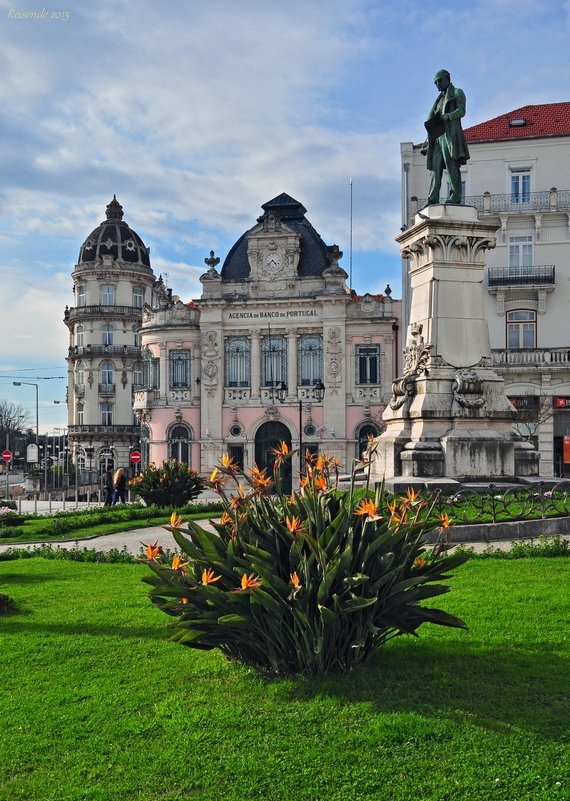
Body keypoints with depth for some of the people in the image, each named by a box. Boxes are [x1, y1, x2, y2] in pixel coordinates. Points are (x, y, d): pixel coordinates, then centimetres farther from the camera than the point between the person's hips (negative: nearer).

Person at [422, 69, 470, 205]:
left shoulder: (457, 93, 11)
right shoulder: (440, 98, 29)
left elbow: (461, 111, -5)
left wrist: (446, 116, -23)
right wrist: (428, 142, 14)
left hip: (450, 134, -6)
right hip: (437, 136, 6)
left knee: (452, 166, -12)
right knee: (435, 167, -3)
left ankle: (455, 196, -15)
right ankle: (433, 199, -8)